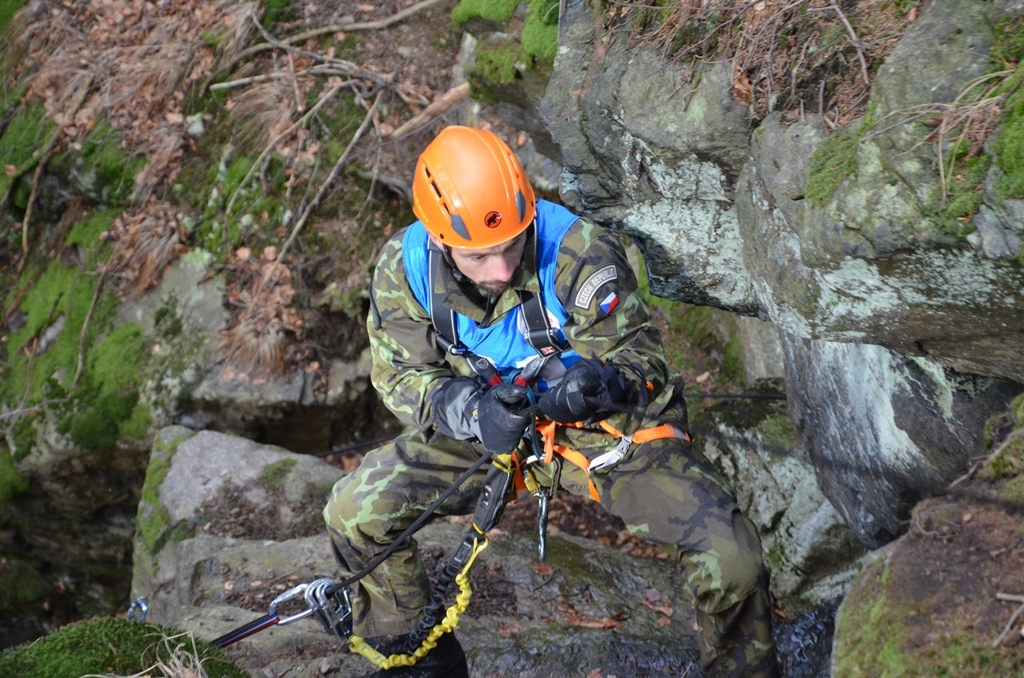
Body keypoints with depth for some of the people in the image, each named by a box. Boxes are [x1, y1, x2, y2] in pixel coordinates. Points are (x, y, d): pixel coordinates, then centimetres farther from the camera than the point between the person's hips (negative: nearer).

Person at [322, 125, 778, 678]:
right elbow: (404, 377, -8)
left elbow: (640, 352, -18)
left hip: (609, 425, -3)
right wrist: (472, 411, -30)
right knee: (353, 511, -14)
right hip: (488, 427, 3)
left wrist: (604, 382, -44)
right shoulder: (404, 269, -16)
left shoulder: (580, 253, -25)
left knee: (730, 560, -23)